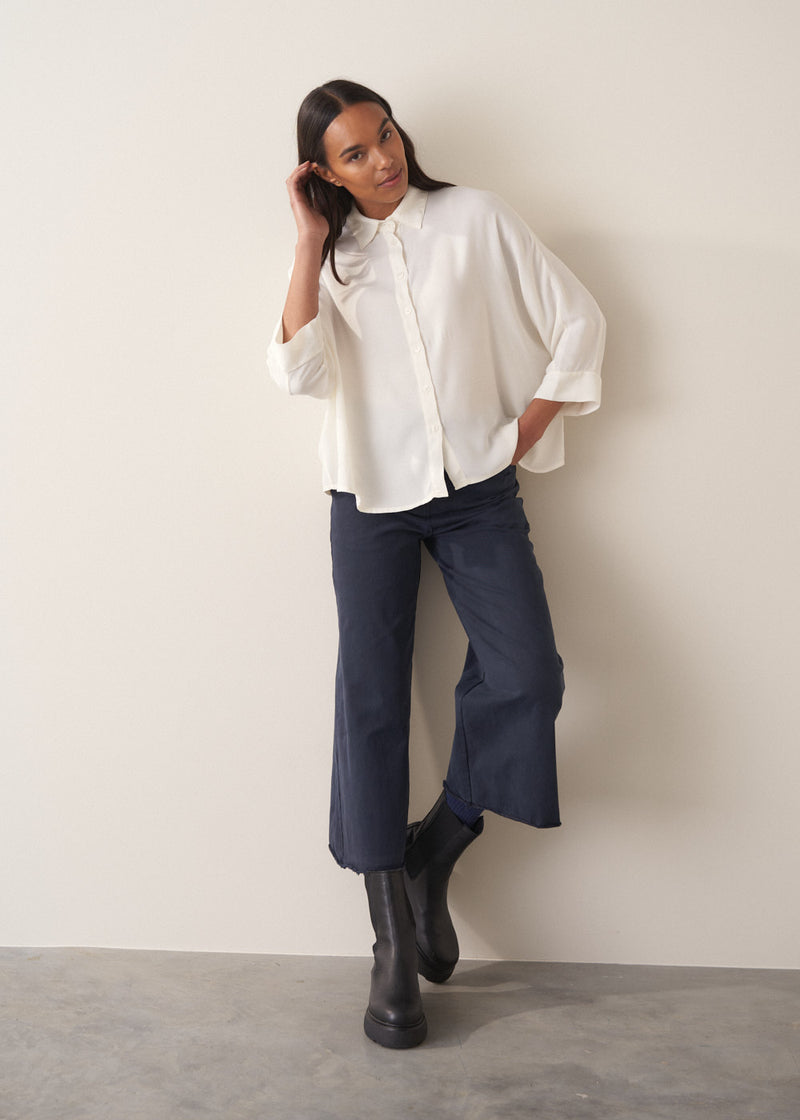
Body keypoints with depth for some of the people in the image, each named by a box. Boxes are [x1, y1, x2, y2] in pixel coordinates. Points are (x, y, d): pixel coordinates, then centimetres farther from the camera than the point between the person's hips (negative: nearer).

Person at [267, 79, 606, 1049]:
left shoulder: (475, 219, 4)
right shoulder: (328, 256, 9)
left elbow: (578, 322, 4)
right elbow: (300, 372, -10)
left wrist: (528, 430, 1)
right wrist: (311, 242, -7)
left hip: (477, 488, 0)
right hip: (371, 497, 1)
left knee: (525, 677, -17)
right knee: (370, 701, -4)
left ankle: (435, 853, 9)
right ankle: (394, 944, 8)